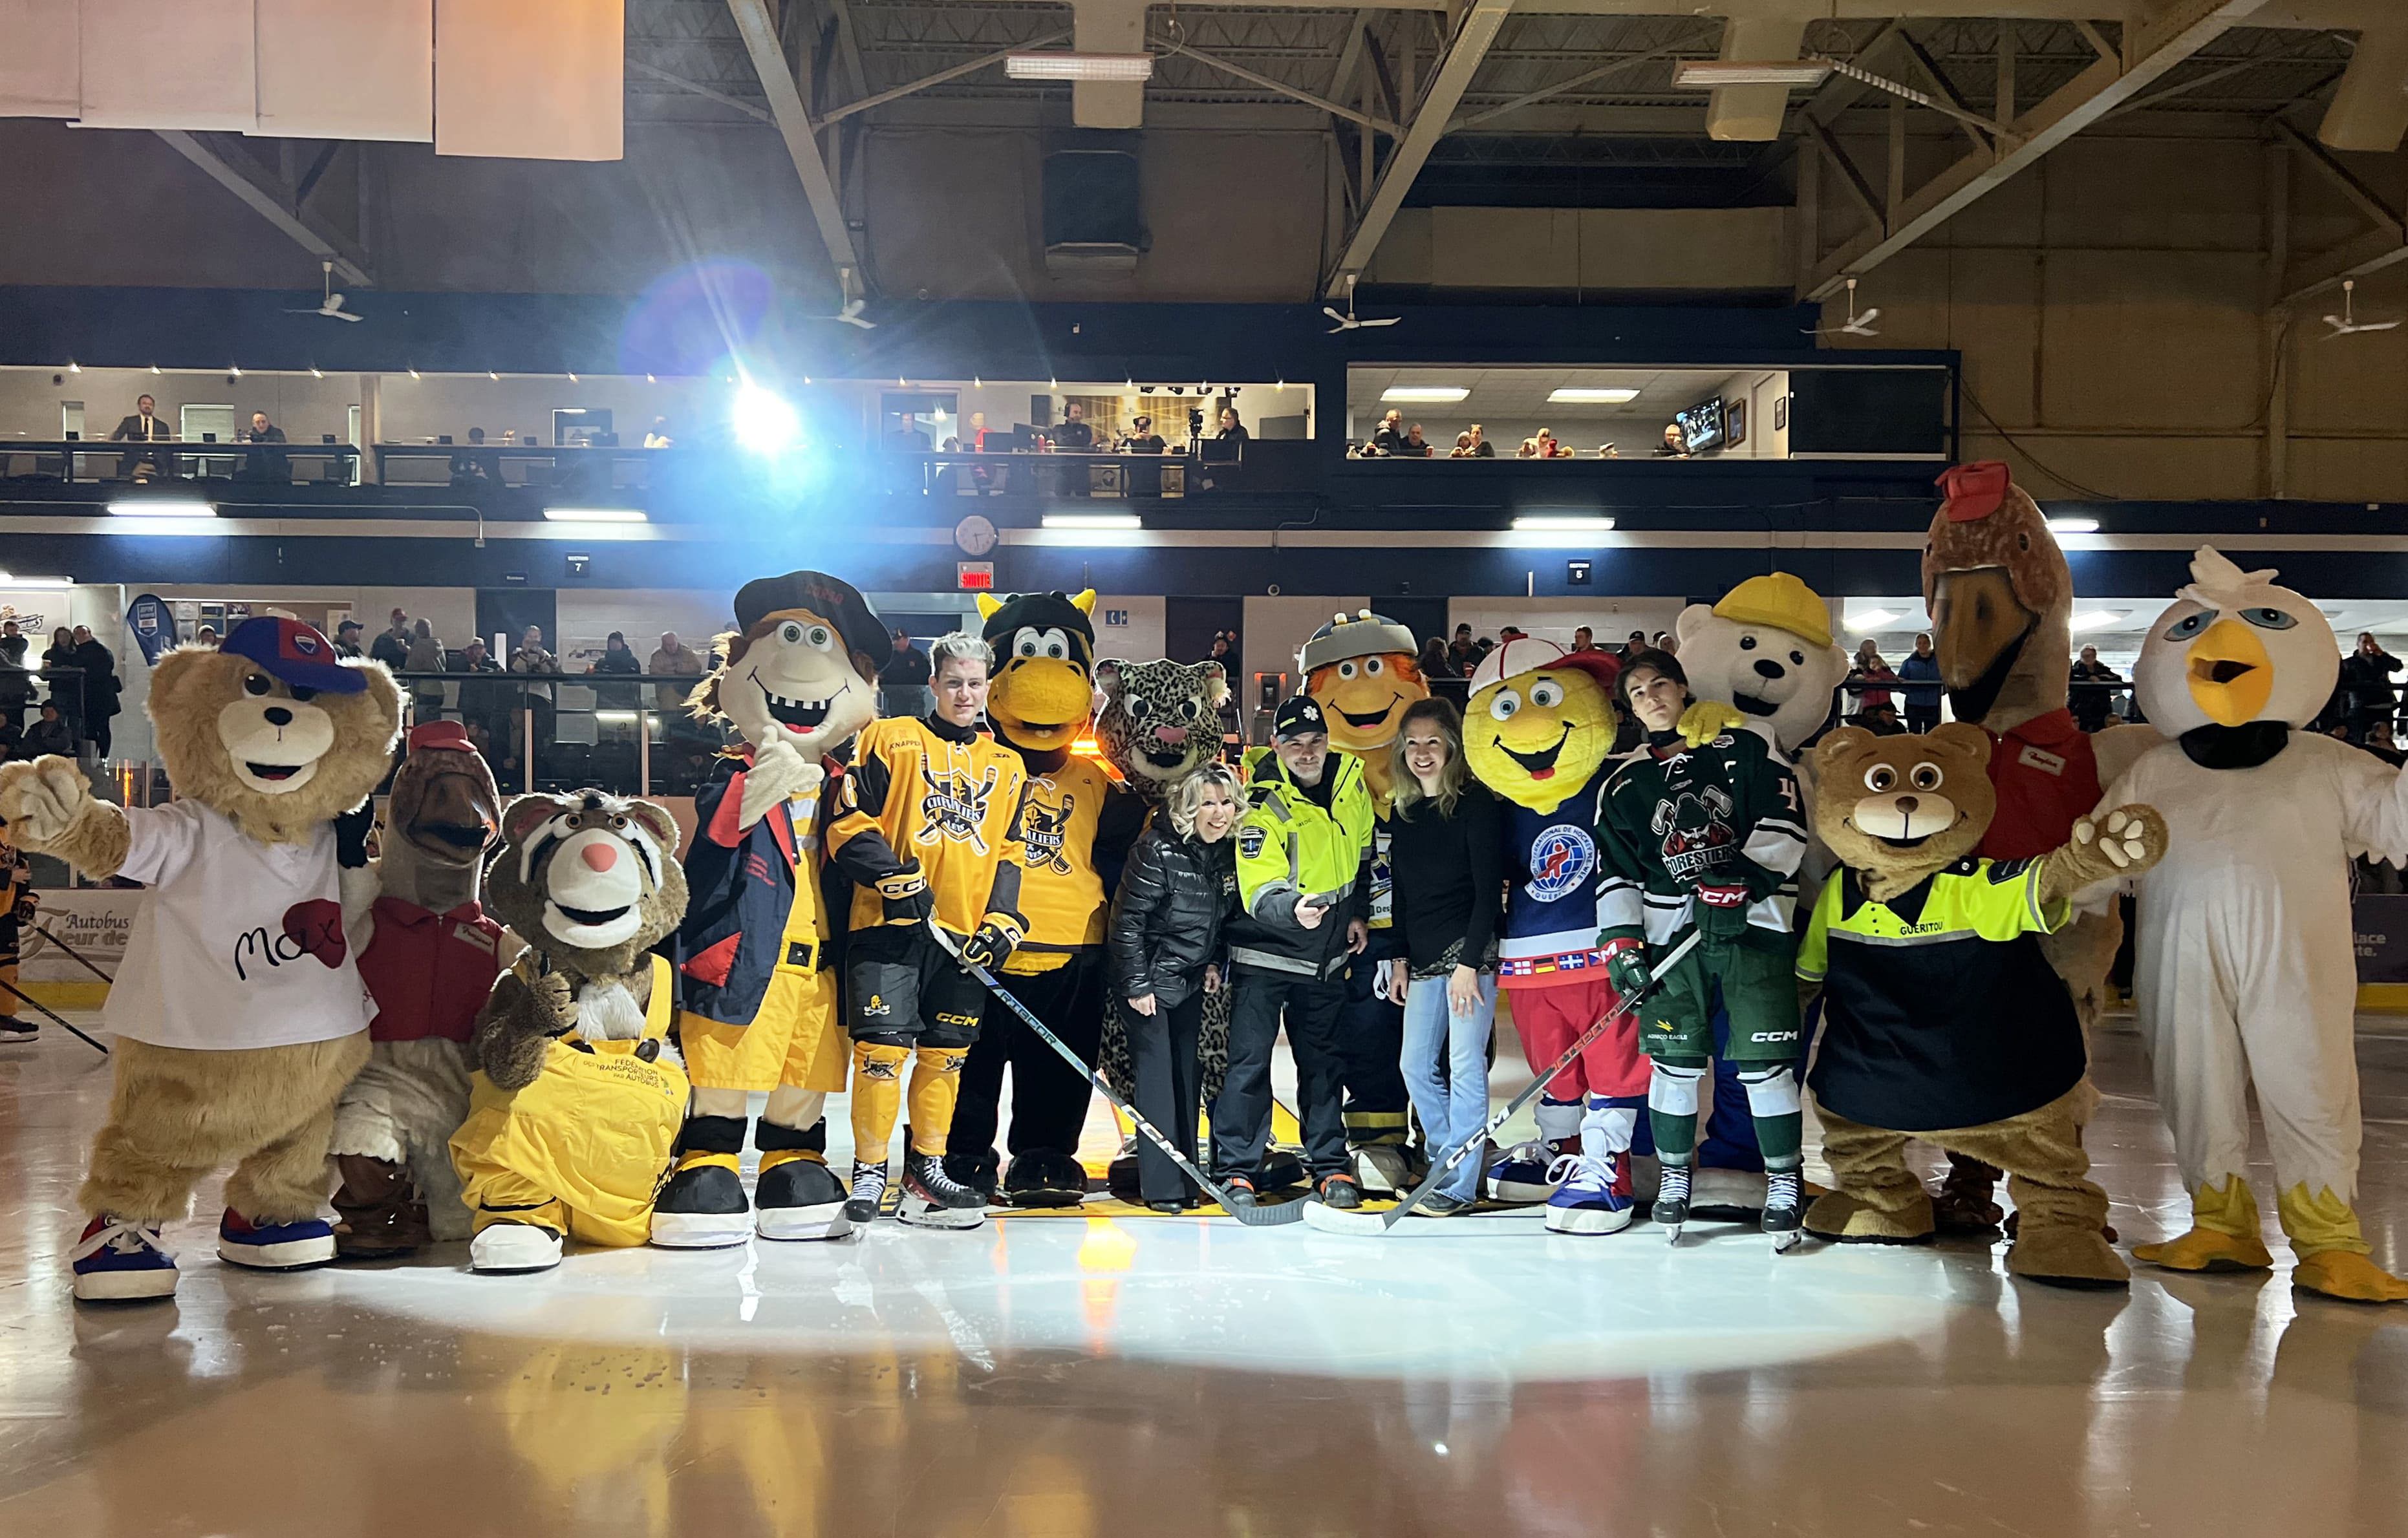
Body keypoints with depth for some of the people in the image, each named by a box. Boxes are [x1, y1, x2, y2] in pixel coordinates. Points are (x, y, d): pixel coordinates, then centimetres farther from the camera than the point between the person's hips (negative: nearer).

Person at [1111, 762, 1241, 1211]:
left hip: (1192, 981, 6)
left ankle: (1186, 1177, 16)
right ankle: (1161, 1185, -3)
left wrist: (1215, 963, 5)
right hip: (1151, 980, -6)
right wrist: (1136, 985, -16)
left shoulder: (1227, 852, -1)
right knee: (1156, 1073, -6)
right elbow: (1127, 920, -18)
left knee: (1188, 1074, 9)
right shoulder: (1158, 850, -20)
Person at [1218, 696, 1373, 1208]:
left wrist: (1357, 912, 10)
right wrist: (1293, 909, -46)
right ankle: (1236, 1170, 3)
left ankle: (1331, 1166, 23)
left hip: (1327, 954, 5)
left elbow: (1361, 852, 16)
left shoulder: (1351, 781, -2)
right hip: (1265, 953, -5)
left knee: (1322, 1060, 14)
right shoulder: (1263, 805, -20)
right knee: (1249, 1059, -7)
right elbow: (1259, 891, -27)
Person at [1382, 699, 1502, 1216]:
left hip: (1469, 952, -7)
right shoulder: (1403, 813, 13)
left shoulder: (1478, 804, -8)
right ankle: (1447, 1159, 21)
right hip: (1423, 959, 7)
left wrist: (1470, 962, -15)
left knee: (1465, 1066, -6)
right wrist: (1400, 956, 13)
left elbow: (1489, 889, -12)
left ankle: (1458, 1183, -1)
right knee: (1417, 1065, 8)